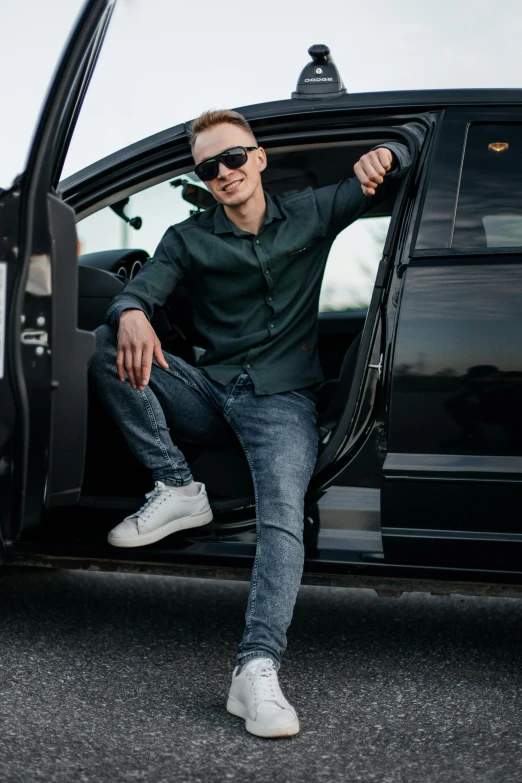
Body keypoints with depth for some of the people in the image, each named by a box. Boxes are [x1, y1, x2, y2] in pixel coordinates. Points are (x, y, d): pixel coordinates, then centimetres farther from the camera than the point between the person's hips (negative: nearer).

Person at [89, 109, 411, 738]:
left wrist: (382, 156, -9)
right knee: (105, 347, -20)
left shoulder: (311, 213, 9)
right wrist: (131, 317, -31)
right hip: (210, 393, 3)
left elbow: (400, 159, 17)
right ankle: (178, 490, -16)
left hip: (282, 399, -2)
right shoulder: (189, 240, 9)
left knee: (283, 517, -30)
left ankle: (257, 670, -40)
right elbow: (134, 293, -5)